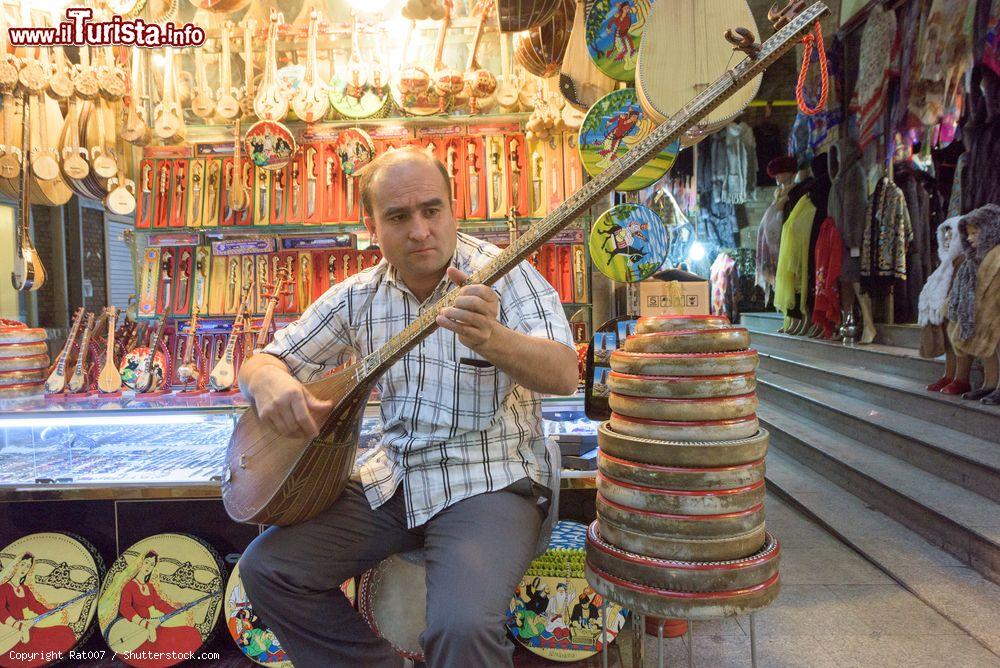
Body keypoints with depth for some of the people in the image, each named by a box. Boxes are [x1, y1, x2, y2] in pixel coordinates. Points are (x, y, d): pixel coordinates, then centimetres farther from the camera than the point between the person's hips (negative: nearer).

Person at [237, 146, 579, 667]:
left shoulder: (502, 275, -9)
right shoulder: (359, 296, 4)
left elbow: (563, 374, -23)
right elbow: (262, 362, 10)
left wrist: (492, 340, -45)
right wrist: (269, 381, -16)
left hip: (488, 482, -5)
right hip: (392, 481, 6)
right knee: (266, 567, -3)